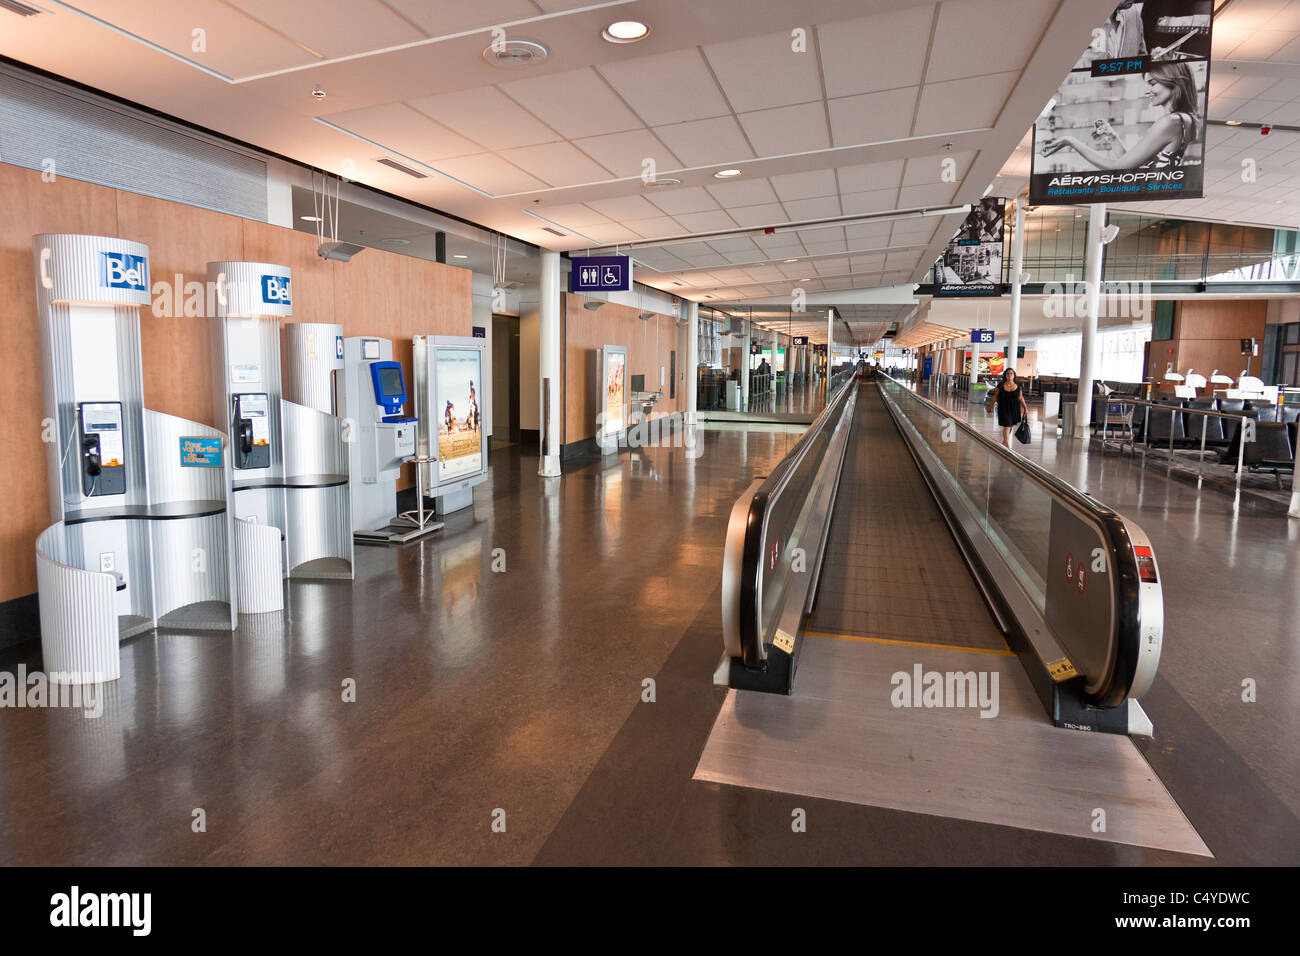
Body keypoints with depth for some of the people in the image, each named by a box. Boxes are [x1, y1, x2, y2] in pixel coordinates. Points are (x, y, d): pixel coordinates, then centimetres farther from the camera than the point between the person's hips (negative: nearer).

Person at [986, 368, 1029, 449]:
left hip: (1014, 409, 3)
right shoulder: (1000, 386, -5)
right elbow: (995, 397, 3)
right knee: (1006, 426, -9)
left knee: (1010, 426, 14)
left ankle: (1004, 441, 36)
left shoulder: (1018, 387, 1)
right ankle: (1008, 446, -9)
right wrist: (990, 407, 6)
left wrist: (1025, 408, 4)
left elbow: (1021, 398, 7)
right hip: (1004, 409, -3)